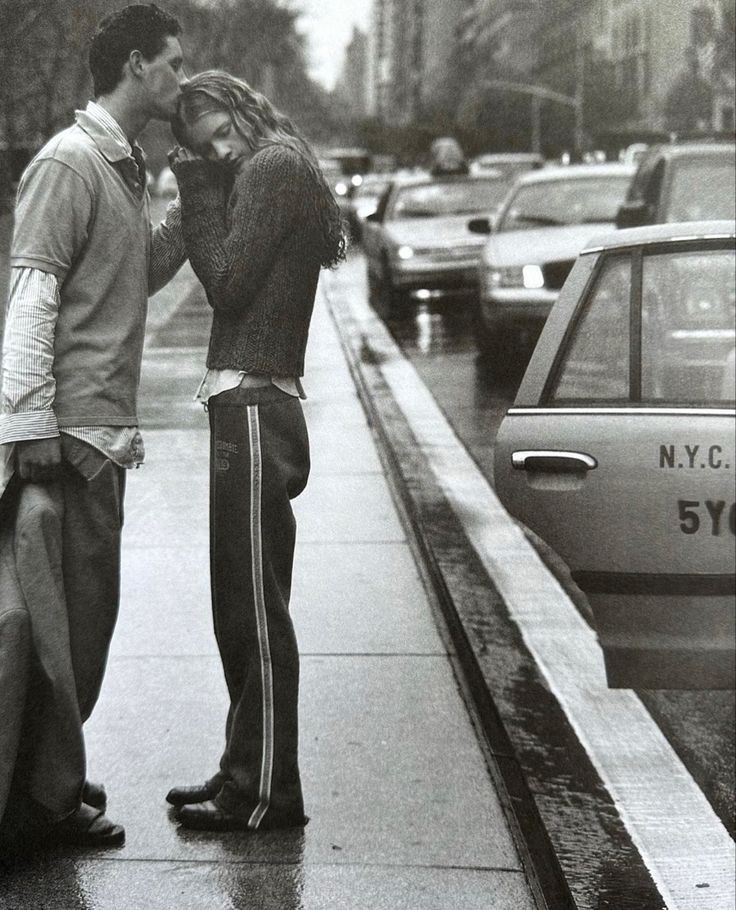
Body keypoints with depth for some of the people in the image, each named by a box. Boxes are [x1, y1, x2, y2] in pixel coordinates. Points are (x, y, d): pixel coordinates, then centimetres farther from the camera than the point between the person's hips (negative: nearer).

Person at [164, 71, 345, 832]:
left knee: (254, 608, -7)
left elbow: (229, 284, -14)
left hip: (253, 411, -11)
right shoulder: (277, 172, 21)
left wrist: (201, 197, -5)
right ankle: (248, 776, 24)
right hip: (254, 406, 11)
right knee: (244, 608, 15)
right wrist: (202, 192, 9)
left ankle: (263, 793, -1)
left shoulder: (274, 168, -8)